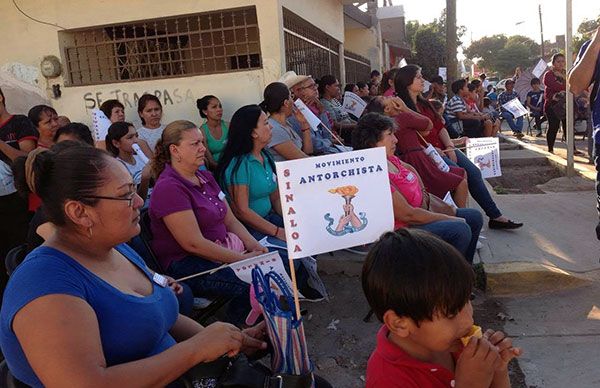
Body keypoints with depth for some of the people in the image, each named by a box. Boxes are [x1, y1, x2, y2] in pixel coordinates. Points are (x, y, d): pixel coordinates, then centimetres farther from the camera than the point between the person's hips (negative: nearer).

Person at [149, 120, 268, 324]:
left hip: (221, 250, 9)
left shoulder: (206, 177, 13)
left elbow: (231, 221, 12)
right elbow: (194, 244, -21)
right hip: (186, 265, -9)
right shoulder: (169, 188, -16)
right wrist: (242, 259, -18)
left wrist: (256, 247, -5)